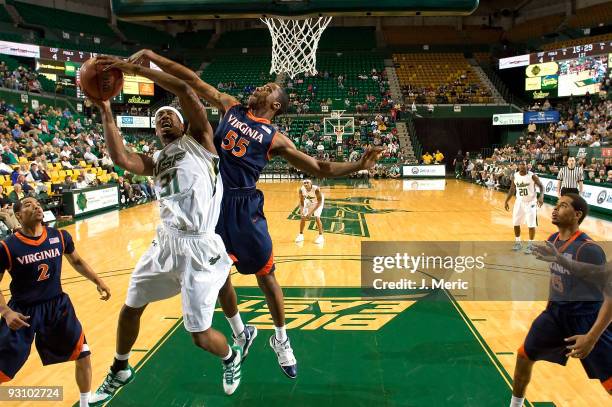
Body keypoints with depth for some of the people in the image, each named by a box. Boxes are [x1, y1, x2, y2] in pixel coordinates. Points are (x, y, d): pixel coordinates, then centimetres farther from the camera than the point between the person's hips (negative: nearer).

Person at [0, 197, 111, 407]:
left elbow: (77, 261, 13)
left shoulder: (60, 237, -5)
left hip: (57, 304, 3)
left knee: (83, 353, 7)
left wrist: (98, 282, 6)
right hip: (23, 311, -3)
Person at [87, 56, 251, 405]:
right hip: (166, 242, 7)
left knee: (201, 337, 0)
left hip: (199, 248, -6)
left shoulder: (198, 139, 5)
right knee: (130, 308, 20)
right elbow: (121, 158, -2)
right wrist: (106, 111, 0)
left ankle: (232, 356, 35)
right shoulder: (156, 162, 19)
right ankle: (120, 372, 46)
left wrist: (133, 68, -7)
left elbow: (185, 91, -10)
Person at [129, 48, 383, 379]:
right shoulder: (230, 107, 10)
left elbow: (318, 169, -1)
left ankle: (280, 338, 26)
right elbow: (192, 81, 8)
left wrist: (357, 166, -13)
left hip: (244, 206, -3)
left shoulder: (275, 138, 0)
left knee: (265, 275, 3)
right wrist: (152, 56, 2)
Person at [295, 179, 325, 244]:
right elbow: (301, 201, -12)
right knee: (303, 217, 1)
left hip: (317, 202, -4)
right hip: (308, 202, 4)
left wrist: (311, 212, -36)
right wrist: (301, 210, -28)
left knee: (317, 217, -16)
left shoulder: (316, 189, -39)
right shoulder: (301, 190, -27)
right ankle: (301, 235, 19)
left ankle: (321, 236, 0)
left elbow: (319, 202, -31)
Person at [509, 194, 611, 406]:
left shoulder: (587, 248, -25)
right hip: (556, 311, 7)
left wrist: (591, 337, -30)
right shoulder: (553, 240, -1)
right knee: (523, 356, 12)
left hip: (587, 317, -7)